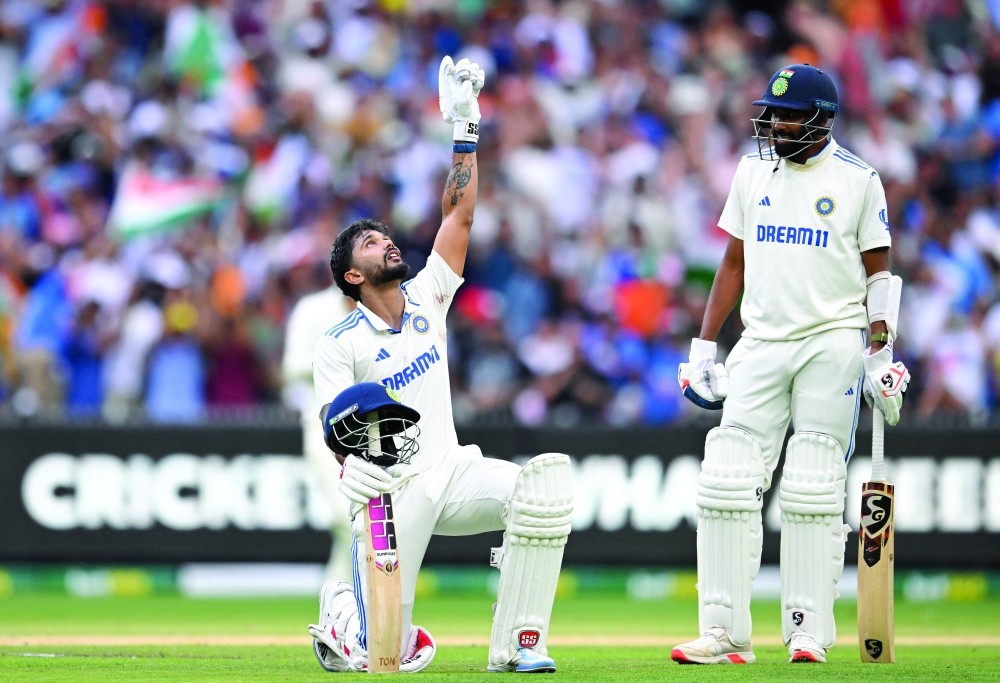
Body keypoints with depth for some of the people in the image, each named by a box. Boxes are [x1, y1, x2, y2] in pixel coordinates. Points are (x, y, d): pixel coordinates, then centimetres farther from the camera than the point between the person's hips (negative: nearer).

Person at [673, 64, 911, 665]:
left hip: (834, 341, -4)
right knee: (728, 484, -6)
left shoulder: (857, 180, 0)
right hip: (762, 344, 4)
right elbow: (735, 263, 15)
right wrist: (704, 346, 10)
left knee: (814, 492, -5)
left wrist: (882, 355, -6)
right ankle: (725, 632, -4)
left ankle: (808, 630, 1)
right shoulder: (754, 172, 11)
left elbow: (879, 272, 2)